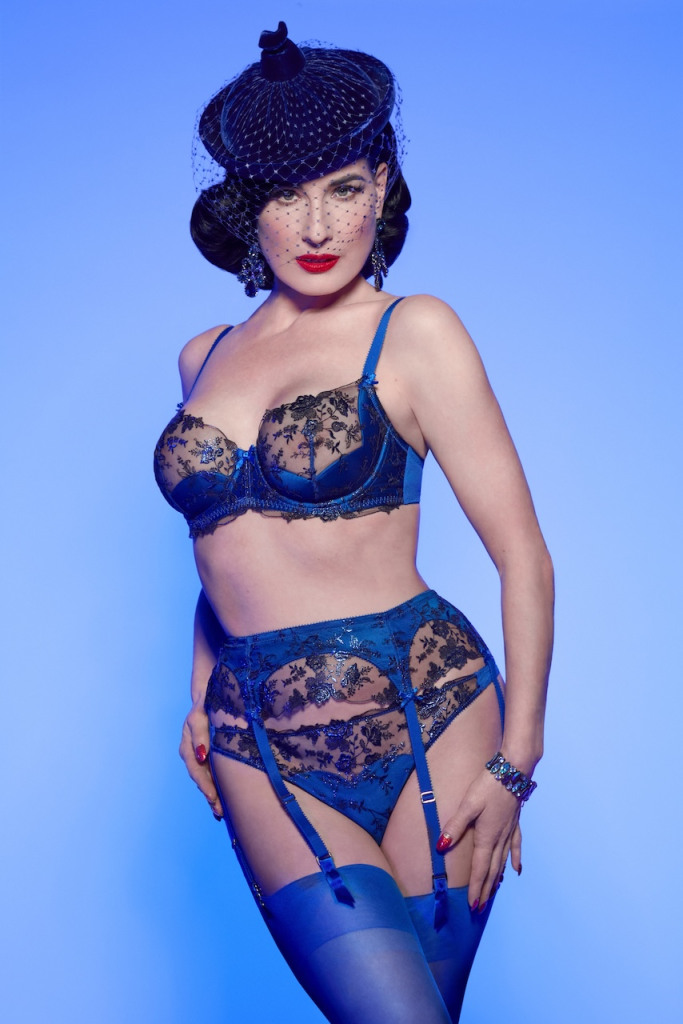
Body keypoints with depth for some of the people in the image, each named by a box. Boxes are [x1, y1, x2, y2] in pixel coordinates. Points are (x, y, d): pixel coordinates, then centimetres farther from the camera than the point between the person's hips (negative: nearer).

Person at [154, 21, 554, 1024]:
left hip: (426, 715, -2)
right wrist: (200, 693, 16)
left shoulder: (415, 331, -2)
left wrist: (516, 760, -4)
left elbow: (523, 555, -2)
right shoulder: (205, 357, 12)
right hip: (265, 754, 3)